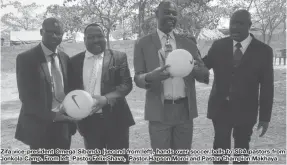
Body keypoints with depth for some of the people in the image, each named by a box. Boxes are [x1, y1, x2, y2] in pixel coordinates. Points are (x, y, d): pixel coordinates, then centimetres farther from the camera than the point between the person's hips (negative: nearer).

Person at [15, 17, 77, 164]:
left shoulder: (64, 58, 8)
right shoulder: (26, 58, -9)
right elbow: (25, 96, -14)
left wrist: (72, 118, 5)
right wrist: (51, 116, -20)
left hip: (63, 123, 5)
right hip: (39, 125, -5)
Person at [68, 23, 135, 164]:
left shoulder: (118, 57, 0)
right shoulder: (75, 61, 8)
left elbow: (126, 84, -6)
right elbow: (71, 88, 10)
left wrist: (106, 99, -20)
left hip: (115, 119, -2)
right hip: (88, 121, 2)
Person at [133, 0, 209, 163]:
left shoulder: (188, 43, 8)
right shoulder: (143, 44, 1)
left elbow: (205, 75, 4)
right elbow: (138, 77, -2)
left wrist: (195, 69, -21)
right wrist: (151, 77, -26)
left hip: (185, 110, 3)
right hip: (159, 111, -2)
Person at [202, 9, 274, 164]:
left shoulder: (263, 50, -5)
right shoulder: (218, 45, 0)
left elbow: (267, 87, -3)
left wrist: (265, 116, -4)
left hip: (245, 111, -1)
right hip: (220, 107, 1)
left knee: (242, 150, 14)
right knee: (220, 149, 7)